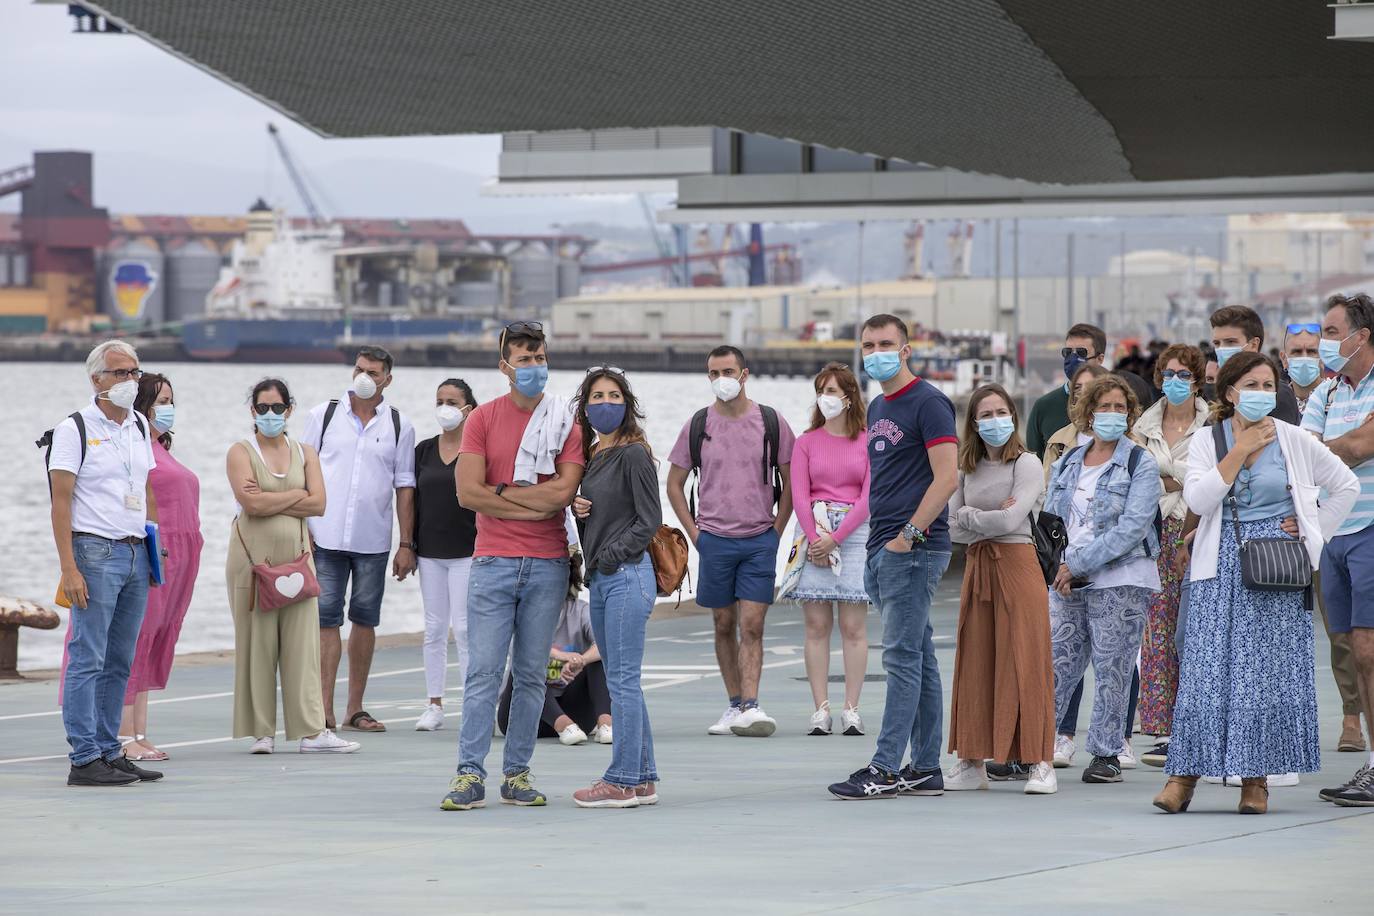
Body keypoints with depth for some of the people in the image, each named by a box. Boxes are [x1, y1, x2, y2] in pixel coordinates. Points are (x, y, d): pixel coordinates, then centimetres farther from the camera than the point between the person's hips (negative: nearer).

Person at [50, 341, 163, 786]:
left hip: (136, 554, 7)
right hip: (96, 552, -7)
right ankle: (84, 759, -6)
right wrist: (69, 569, -16)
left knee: (120, 662, 9)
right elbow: (61, 502, -9)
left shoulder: (140, 426, 14)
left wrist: (155, 547, 14)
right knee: (87, 659, -6)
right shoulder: (75, 429, -6)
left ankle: (109, 752, 14)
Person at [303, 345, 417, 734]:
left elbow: (404, 486, 8)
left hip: (373, 541, 1)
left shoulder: (399, 425, 7)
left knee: (365, 621, 6)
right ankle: (323, 711, -6)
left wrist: (406, 544, 4)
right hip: (325, 537, -1)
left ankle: (355, 709, 14)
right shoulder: (324, 415, 6)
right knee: (326, 620, -5)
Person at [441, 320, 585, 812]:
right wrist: (533, 505, -6)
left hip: (548, 565, 1)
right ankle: (470, 776, -4)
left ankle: (517, 775, 9)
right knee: (483, 672, -5)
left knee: (531, 675, 5)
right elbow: (468, 492, -6)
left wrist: (502, 490, -5)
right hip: (493, 562, -1)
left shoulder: (566, 422, 5)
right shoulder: (483, 419, 4)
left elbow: (563, 491, -8)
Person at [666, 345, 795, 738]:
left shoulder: (771, 423, 2)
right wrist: (695, 533, 3)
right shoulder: (697, 426, 4)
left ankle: (750, 707, -14)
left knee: (752, 626, -8)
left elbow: (790, 481, 10)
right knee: (724, 626, 7)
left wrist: (776, 531, 2)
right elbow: (674, 484, 12)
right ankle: (734, 705, 14)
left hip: (760, 540, -2)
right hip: (714, 540, 2)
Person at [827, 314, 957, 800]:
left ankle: (886, 768, -11)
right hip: (882, 549, 9)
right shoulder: (877, 408, 19)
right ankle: (925, 768, 12)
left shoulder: (928, 403, -9)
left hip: (914, 549, -9)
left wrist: (909, 534, -19)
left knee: (903, 656, -9)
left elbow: (946, 477, -16)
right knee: (920, 658, 10)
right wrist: (877, 541, 16)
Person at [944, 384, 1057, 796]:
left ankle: (1041, 764, -5)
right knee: (975, 664, 4)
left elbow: (1010, 519, -16)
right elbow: (953, 529, 5)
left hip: (1017, 564, -6)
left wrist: (969, 516, -3)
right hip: (977, 567, 6)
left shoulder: (1026, 464, -4)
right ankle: (972, 761, 8)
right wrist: (989, 518, -9)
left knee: (1024, 664, -7)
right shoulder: (968, 470, 13)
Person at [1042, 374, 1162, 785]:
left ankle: (1106, 754, 6)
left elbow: (1132, 527, -12)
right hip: (1069, 582, 4)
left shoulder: (1140, 464, -2)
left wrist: (1078, 564, -14)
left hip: (1120, 580, -4)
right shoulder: (1067, 464, 14)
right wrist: (1056, 566, -6)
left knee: (1112, 671, -2)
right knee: (1055, 665, 0)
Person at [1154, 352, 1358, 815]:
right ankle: (1185, 774, -4)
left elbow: (1346, 485, 12)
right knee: (1205, 671, -6)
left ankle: (1256, 777, 4)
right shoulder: (1206, 442, 5)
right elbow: (1199, 499, -11)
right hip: (1222, 567, 0)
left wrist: (1313, 533, 5)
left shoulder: (1294, 441, 5)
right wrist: (1240, 450, -10)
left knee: (1268, 671, -2)